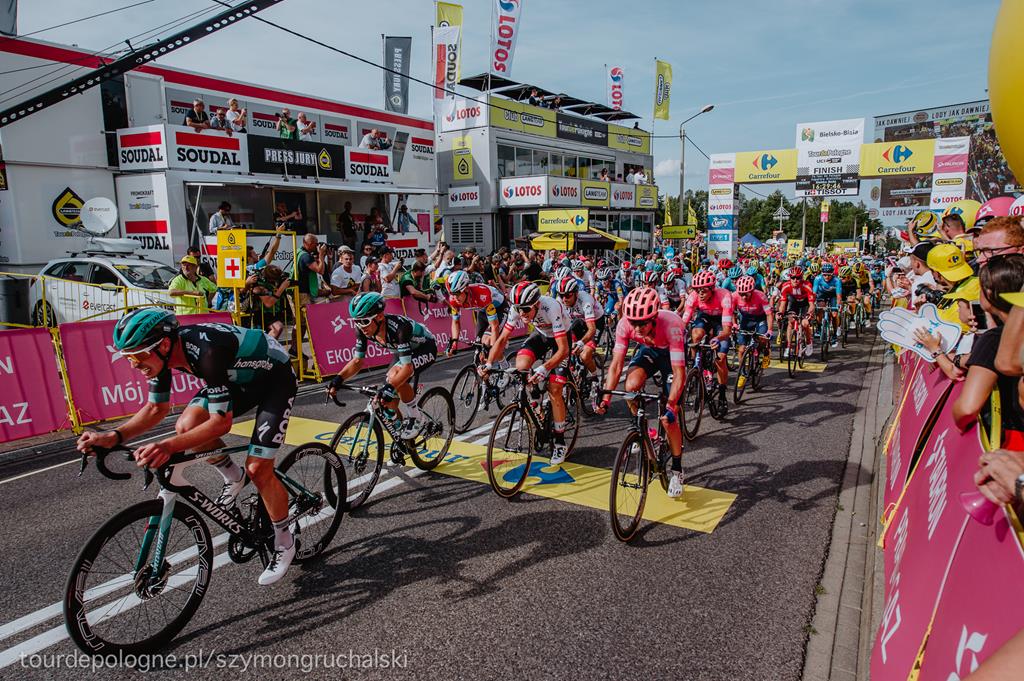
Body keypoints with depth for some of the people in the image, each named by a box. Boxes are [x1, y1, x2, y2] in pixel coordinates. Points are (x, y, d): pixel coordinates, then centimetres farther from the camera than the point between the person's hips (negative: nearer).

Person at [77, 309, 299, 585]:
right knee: (186, 426, -14)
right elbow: (155, 408, -1)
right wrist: (114, 436, -17)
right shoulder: (163, 352, -14)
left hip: (276, 378, -7)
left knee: (258, 469, -12)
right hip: (241, 378, 8)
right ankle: (233, 478, 14)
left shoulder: (207, 352, -37)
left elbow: (222, 422, -34)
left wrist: (168, 446, -43)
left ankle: (285, 543, 11)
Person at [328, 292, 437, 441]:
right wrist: (339, 378, -28)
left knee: (394, 376, -33)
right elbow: (357, 360, -12)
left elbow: (407, 367, -43)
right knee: (388, 401, -2)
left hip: (425, 348, -7)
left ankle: (416, 418, -12)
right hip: (403, 351, 7)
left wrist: (390, 387, -56)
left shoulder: (399, 327, -40)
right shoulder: (364, 329, -20)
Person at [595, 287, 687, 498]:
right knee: (631, 386, -29)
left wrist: (671, 406, -49)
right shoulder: (625, 324, -31)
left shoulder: (671, 325, -41)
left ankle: (676, 471, 11)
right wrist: (605, 399, -33)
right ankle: (639, 425, 3)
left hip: (672, 353, -3)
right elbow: (616, 365, -25)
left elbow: (679, 374, -39)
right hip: (648, 350, 3)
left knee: (669, 418, -8)